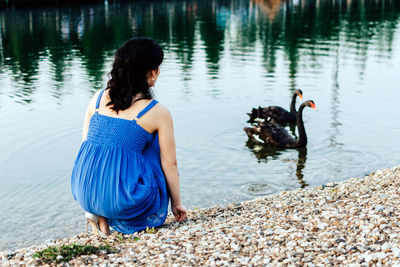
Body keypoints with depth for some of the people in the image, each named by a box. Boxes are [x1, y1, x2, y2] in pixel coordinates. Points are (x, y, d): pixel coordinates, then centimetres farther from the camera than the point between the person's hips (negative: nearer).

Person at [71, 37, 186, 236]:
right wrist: (176, 203, 16)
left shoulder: (98, 98, 8)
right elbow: (169, 164, 1)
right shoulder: (158, 113, -4)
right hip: (123, 200, -5)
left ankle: (100, 215, 17)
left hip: (84, 192, 5)